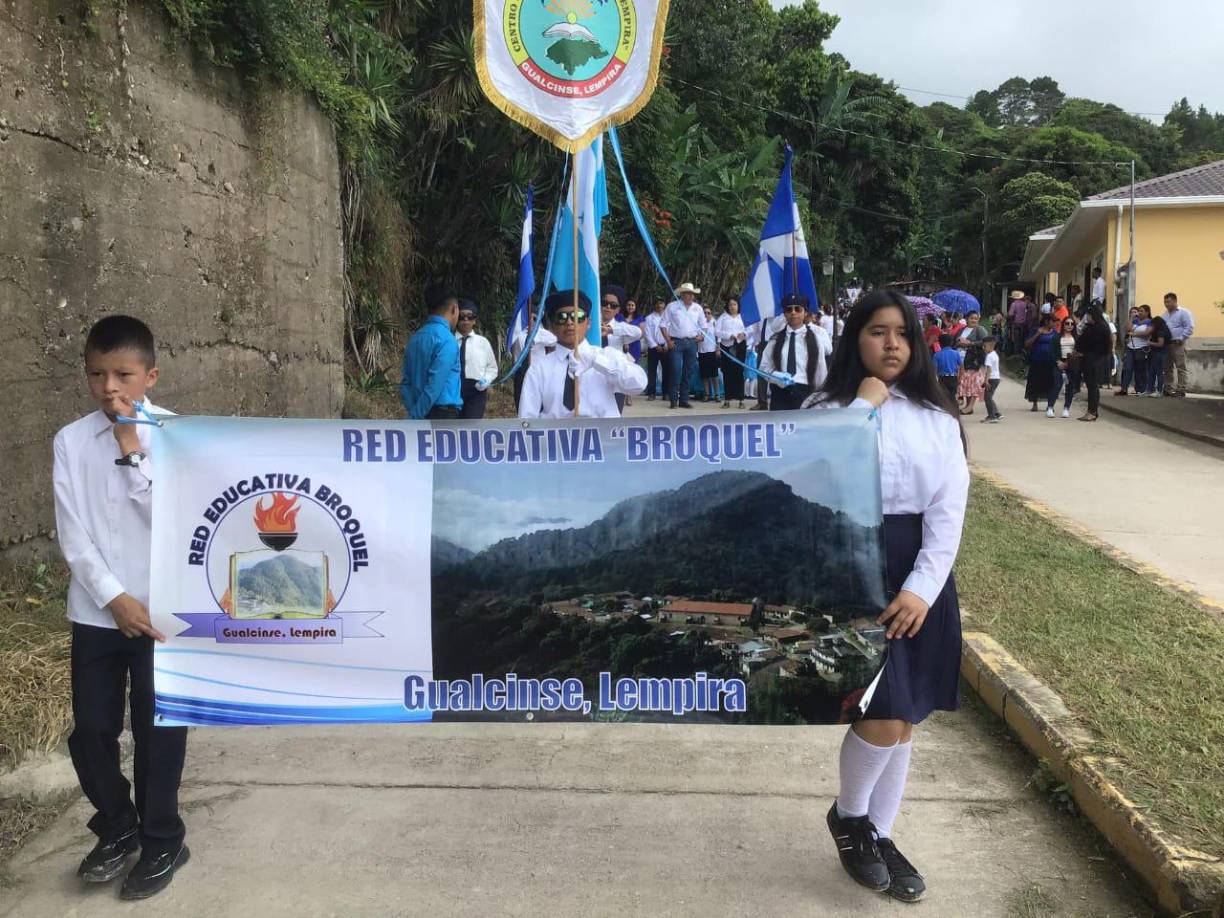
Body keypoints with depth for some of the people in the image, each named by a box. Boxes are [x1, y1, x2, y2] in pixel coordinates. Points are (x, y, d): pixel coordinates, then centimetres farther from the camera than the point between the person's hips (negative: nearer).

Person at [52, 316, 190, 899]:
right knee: (89, 731, 10)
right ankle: (117, 828, 35)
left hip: (163, 609, -2)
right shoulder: (71, 441, 0)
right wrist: (115, 598, -10)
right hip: (96, 610, 3)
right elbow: (71, 534, -3)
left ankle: (162, 843, 26)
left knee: (158, 732, 7)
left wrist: (132, 451, -19)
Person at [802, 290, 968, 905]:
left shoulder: (936, 417, 6)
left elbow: (949, 508, -1)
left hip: (920, 573, 4)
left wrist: (922, 589, -12)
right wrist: (863, 408, -15)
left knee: (904, 719, 11)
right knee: (887, 717, -11)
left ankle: (878, 834, 30)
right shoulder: (828, 407, 0)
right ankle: (847, 815, 19)